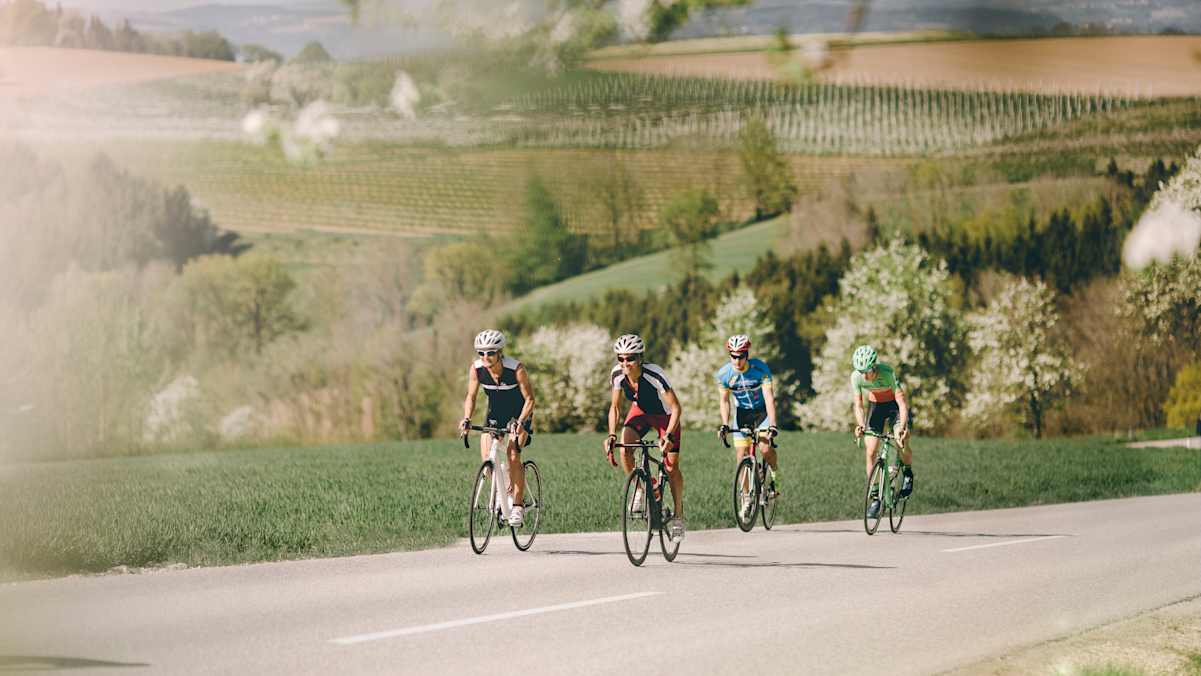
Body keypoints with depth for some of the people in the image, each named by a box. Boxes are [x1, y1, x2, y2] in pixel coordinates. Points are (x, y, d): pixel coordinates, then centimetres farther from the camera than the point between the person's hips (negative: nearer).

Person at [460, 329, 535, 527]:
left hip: (518, 415, -4)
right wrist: (467, 419, -28)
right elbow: (471, 397, -10)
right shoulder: (476, 369, -19)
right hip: (494, 414, 4)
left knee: (513, 455, -23)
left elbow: (529, 399, -23)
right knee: (487, 457, -13)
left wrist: (520, 422, -37)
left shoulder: (516, 369, -29)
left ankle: (518, 505, -15)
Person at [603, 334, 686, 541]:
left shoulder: (654, 375, -37)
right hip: (641, 411, 4)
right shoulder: (617, 374, -23)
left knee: (672, 467, -6)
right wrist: (612, 434, -25)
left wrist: (668, 435, -47)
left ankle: (678, 514, 12)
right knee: (624, 446, -24)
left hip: (665, 415, -4)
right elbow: (615, 406, -11)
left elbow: (676, 408, -34)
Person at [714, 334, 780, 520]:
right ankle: (746, 497, 6)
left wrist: (772, 425, -38)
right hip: (742, 413, 3)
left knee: (765, 447, -24)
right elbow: (724, 400, -8)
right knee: (740, 455, -6)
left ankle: (775, 478, 5)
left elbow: (769, 397, -29)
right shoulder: (724, 374, -16)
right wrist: (724, 424, -22)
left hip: (762, 411, -3)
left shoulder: (760, 369, -25)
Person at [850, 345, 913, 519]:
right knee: (870, 452, -9)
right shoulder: (856, 377, -24)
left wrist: (902, 427, -50)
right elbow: (858, 405, -18)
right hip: (876, 405, 3)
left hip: (895, 405, -3)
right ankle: (875, 497, -1)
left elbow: (902, 402, -36)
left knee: (902, 443, -25)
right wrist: (861, 425, -38)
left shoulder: (887, 373, -34)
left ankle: (908, 473, 6)